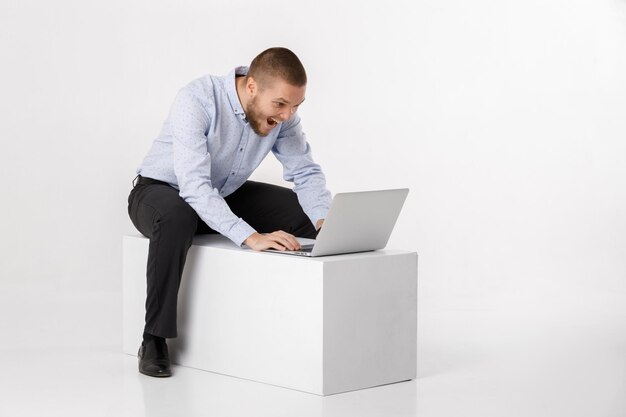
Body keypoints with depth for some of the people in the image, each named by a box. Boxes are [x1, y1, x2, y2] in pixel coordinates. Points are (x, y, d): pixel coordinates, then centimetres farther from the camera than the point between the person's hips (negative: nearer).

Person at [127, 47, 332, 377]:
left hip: (226, 195, 6)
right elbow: (194, 186, -41)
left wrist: (325, 222, -27)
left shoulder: (280, 113, -15)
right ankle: (154, 340, -27)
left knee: (303, 213, -11)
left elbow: (306, 171, -7)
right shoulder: (197, 100, -33)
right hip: (162, 191, -6)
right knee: (177, 217, -40)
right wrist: (251, 237, -51)